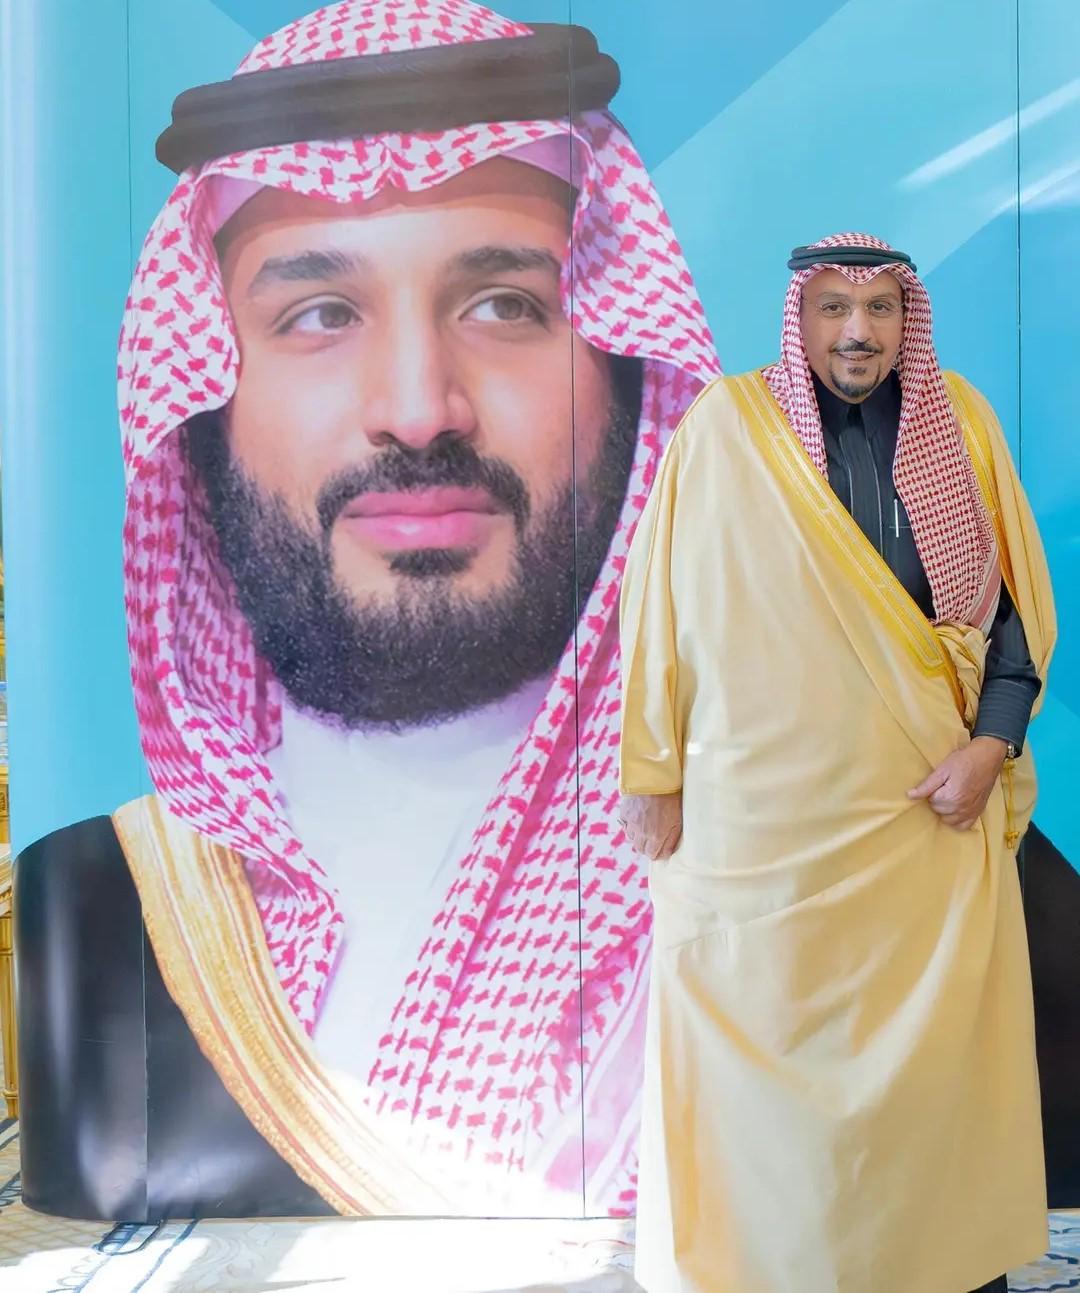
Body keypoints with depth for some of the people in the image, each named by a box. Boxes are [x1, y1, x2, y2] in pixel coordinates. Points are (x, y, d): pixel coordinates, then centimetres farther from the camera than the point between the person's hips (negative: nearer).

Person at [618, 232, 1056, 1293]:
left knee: (941, 1040, 8)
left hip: (929, 805, 3)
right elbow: (663, 604, -1)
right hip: (762, 807, -2)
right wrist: (653, 777, -1)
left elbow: (1016, 596, 8)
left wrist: (993, 742, -5)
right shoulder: (726, 426, -5)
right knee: (763, 1039, 5)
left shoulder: (958, 422, 4)